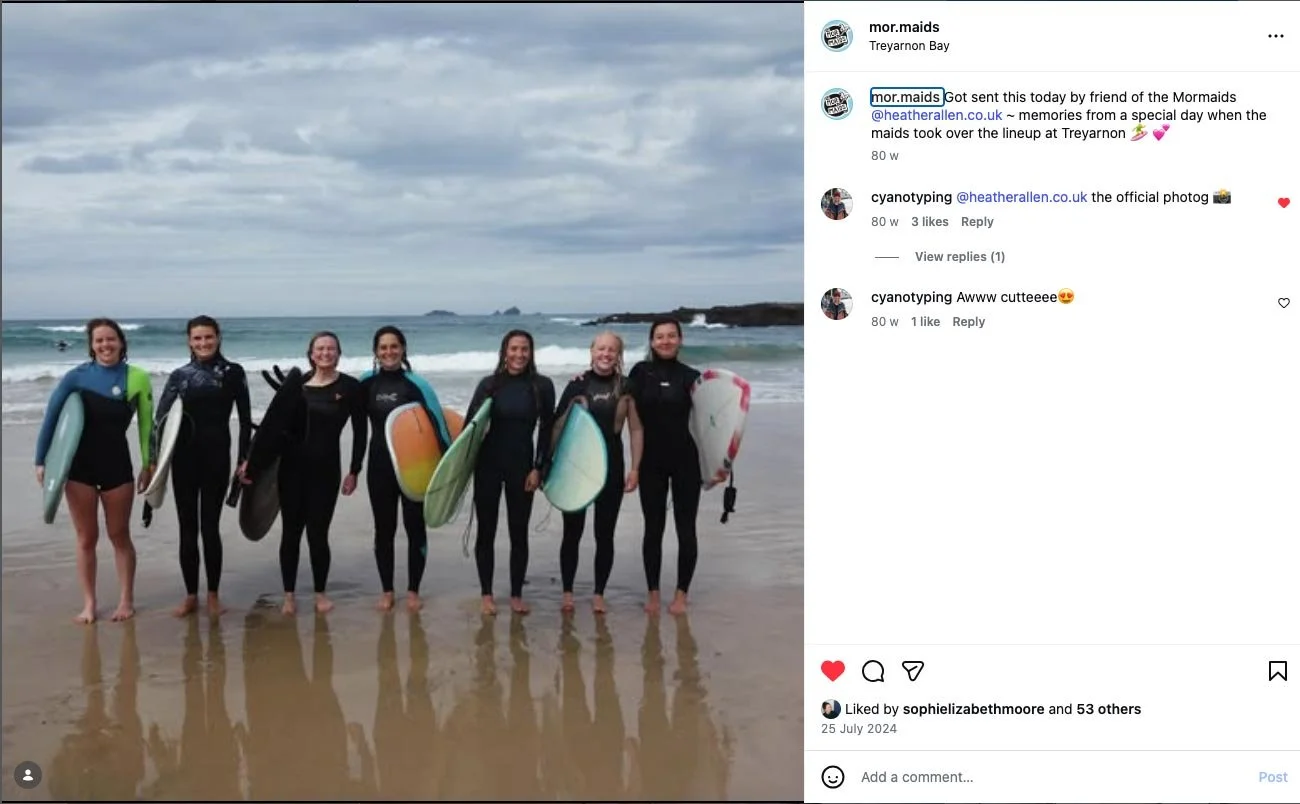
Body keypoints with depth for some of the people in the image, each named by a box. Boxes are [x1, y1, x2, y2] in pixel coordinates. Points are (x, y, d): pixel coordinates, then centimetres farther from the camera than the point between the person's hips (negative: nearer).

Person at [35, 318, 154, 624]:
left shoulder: (137, 378, -4)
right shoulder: (77, 376, -4)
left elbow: (146, 424, 2)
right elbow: (51, 417, 0)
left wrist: (149, 464, 2)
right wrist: (41, 460, -3)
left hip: (117, 464, 0)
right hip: (79, 465, 0)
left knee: (119, 535, 9)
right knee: (86, 538, 6)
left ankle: (127, 600, 19)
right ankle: (89, 603, 15)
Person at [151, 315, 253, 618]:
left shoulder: (233, 373, 0)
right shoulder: (180, 376, 4)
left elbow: (245, 418, 2)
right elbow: (160, 419, 2)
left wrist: (245, 458, -3)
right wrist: (153, 460, -6)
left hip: (217, 457, -2)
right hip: (184, 458, 2)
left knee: (210, 527, 2)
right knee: (187, 528, 6)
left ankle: (213, 595, 12)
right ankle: (190, 595, 15)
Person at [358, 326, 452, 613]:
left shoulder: (415, 384, -7)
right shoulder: (367, 383, 1)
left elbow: (436, 421, -12)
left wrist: (448, 459, -19)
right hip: (380, 465, 2)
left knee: (415, 527, 5)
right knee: (384, 529, 9)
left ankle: (413, 590, 17)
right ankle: (387, 591, 20)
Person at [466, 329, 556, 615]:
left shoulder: (542, 386, -2)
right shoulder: (489, 384, -1)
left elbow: (546, 431, 1)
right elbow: (469, 424, 0)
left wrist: (538, 468, -4)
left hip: (522, 465, 0)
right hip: (488, 465, 0)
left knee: (519, 532, 6)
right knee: (486, 531, 6)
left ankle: (516, 595, 18)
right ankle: (486, 594, 17)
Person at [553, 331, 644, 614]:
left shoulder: (626, 386, 0)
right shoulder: (578, 384, -2)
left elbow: (636, 429, 3)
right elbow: (558, 426, 0)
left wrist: (635, 468, -2)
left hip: (611, 467, 1)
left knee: (605, 533, 6)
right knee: (573, 531, 6)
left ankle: (599, 593, 17)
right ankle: (568, 592, 17)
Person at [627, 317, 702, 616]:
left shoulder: (691, 377, 0)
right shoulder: (640, 372, 2)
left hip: (685, 461, -1)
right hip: (652, 462, 1)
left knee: (685, 528, 5)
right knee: (653, 528, 7)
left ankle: (681, 593, 15)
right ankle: (653, 593, 17)